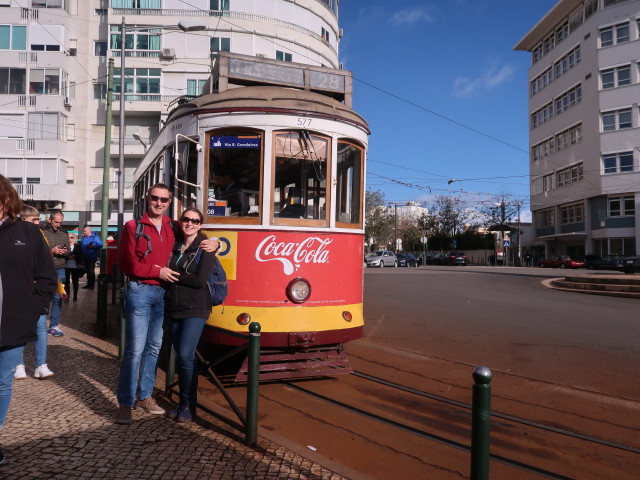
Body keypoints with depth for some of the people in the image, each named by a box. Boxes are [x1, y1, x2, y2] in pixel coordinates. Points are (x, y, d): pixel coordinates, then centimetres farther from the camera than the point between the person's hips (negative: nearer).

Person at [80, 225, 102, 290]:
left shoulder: (95, 237, -7)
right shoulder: (83, 237, 12)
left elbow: (100, 244, -13)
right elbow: (82, 246, 20)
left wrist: (93, 246, -23)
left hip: (92, 257, -7)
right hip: (85, 257, 7)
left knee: (91, 271, -9)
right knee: (87, 271, 12)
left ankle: (92, 285, -2)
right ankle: (88, 284, 19)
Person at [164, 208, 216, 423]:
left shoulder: (205, 248, -5)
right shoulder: (174, 246, 11)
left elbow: (200, 280, -16)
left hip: (195, 309, -5)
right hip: (173, 308, 5)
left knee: (185, 355, -11)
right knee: (180, 356, 10)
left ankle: (189, 404, 4)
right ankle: (182, 401, 22)